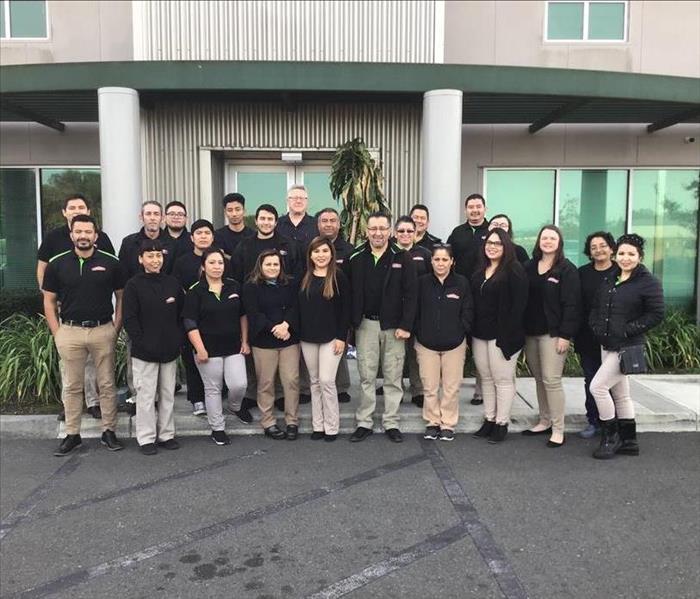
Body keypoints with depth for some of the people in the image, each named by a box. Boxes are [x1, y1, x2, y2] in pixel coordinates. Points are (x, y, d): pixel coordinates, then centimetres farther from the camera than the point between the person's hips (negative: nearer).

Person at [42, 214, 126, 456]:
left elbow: (121, 297, 5)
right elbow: (49, 301, 7)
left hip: (103, 330, -1)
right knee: (72, 386, 10)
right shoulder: (57, 264, 1)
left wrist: (116, 328, -1)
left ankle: (109, 431, 19)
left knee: (107, 384, 7)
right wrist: (57, 333, 0)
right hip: (69, 331, 1)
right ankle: (72, 434, 21)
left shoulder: (110, 262, -1)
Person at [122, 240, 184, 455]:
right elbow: (130, 319, -7)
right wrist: (141, 342, -13)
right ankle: (146, 438, 14)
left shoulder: (172, 283, 7)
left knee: (168, 394, 11)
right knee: (146, 395, 3)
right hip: (144, 351, -4)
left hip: (170, 349, 4)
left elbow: (182, 313, 12)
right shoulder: (134, 285, -5)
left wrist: (178, 339, 3)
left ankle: (166, 434, 23)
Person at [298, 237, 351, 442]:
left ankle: (331, 427, 6)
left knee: (326, 381, -7)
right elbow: (298, 307, 10)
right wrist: (298, 333, 4)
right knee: (315, 382, 10)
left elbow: (346, 309, -7)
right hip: (308, 337, 4)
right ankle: (317, 425, 19)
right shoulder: (304, 278, 7)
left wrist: (342, 337, -12)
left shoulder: (339, 277, -5)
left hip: (331, 337, -4)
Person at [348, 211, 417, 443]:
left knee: (393, 377, 6)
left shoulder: (402, 258, -3)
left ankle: (391, 423, 17)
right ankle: (364, 423, 17)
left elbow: (410, 294, -5)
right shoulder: (356, 258, 2)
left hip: (394, 326, -1)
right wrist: (350, 323, -1)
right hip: (366, 324, 1)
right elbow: (349, 293, 4)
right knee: (366, 376, 7)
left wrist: (405, 325, -10)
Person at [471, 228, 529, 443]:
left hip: (502, 335, -7)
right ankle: (489, 420, 22)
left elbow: (519, 304, -15)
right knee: (486, 379, 13)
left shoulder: (514, 270, -9)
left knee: (503, 380, 3)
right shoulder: (480, 271, 13)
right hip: (480, 334, 7)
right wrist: (472, 330, 7)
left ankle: (501, 423, 12)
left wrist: (507, 334, -19)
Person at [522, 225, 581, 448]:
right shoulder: (529, 267, 11)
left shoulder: (567, 270, -5)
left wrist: (565, 335, -15)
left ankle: (558, 430, 2)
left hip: (553, 333, -5)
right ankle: (544, 422, 24)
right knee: (539, 379, 12)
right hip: (530, 332, 6)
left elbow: (571, 305, -9)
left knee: (551, 380, -7)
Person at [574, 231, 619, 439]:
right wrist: (577, 334, -2)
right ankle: (593, 421, 21)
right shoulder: (583, 273, 6)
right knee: (591, 380, 9)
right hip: (587, 337, 3)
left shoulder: (621, 273, -3)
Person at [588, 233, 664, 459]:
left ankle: (610, 437, 3)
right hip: (607, 345, 7)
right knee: (620, 394, 13)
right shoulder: (609, 280, 12)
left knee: (598, 386, -13)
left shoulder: (649, 282, -8)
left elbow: (656, 314, -13)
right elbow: (596, 307, 17)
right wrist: (596, 326, -1)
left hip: (628, 347, -7)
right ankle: (628, 441, 24)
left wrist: (627, 330, -17)